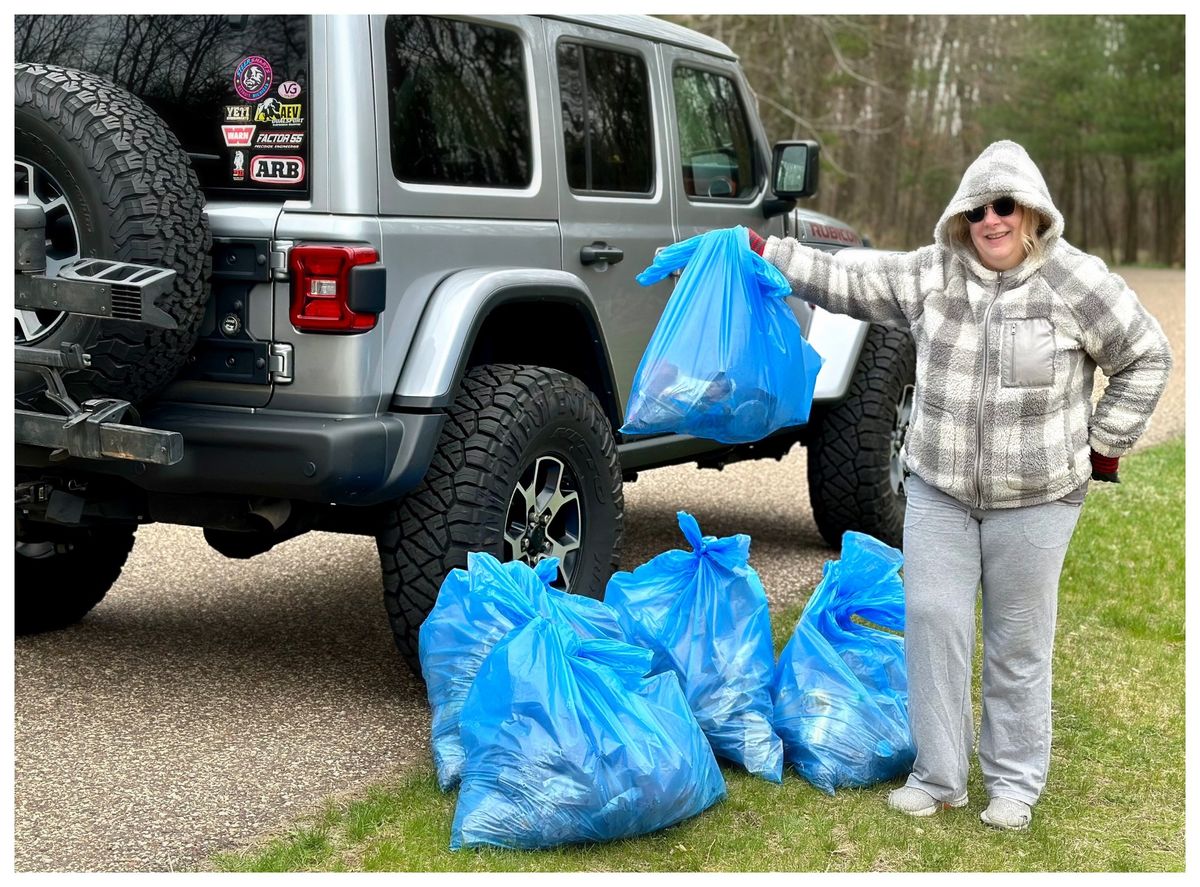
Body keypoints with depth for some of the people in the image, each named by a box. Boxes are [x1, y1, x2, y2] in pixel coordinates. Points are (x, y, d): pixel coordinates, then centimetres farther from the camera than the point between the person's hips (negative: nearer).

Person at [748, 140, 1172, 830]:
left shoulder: (1076, 281, -8)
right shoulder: (931, 274, 2)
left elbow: (1146, 357, 1)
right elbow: (848, 283, 8)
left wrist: (1104, 446, 1)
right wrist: (763, 252, 3)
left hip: (1034, 498, -3)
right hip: (939, 489, 3)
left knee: (1019, 643, 6)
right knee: (933, 622, 2)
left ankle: (1016, 782, 23)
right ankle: (939, 778, 16)